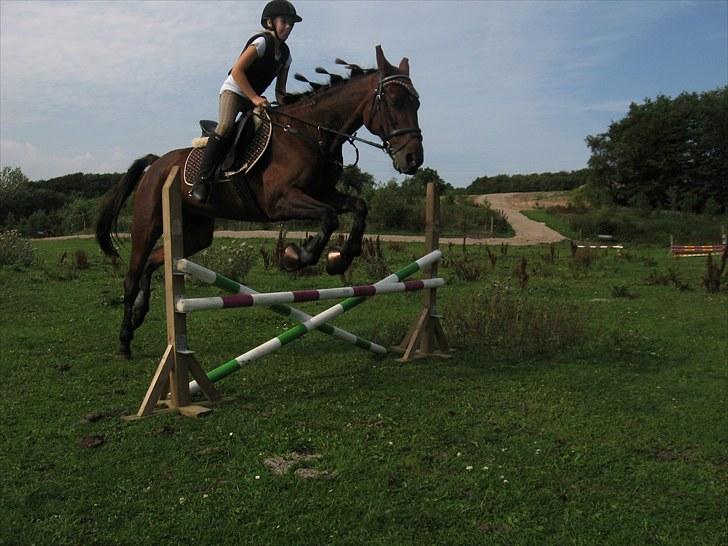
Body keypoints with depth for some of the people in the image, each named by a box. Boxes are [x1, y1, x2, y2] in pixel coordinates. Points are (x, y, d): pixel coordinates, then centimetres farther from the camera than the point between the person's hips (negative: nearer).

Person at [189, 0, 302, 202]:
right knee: (225, 127, -29)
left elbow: (280, 89, 11)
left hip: (256, 98, 9)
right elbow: (237, 71, -21)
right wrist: (254, 98, -25)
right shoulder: (262, 42, -15)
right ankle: (202, 180, -32)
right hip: (233, 90, -9)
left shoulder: (285, 54, 7)